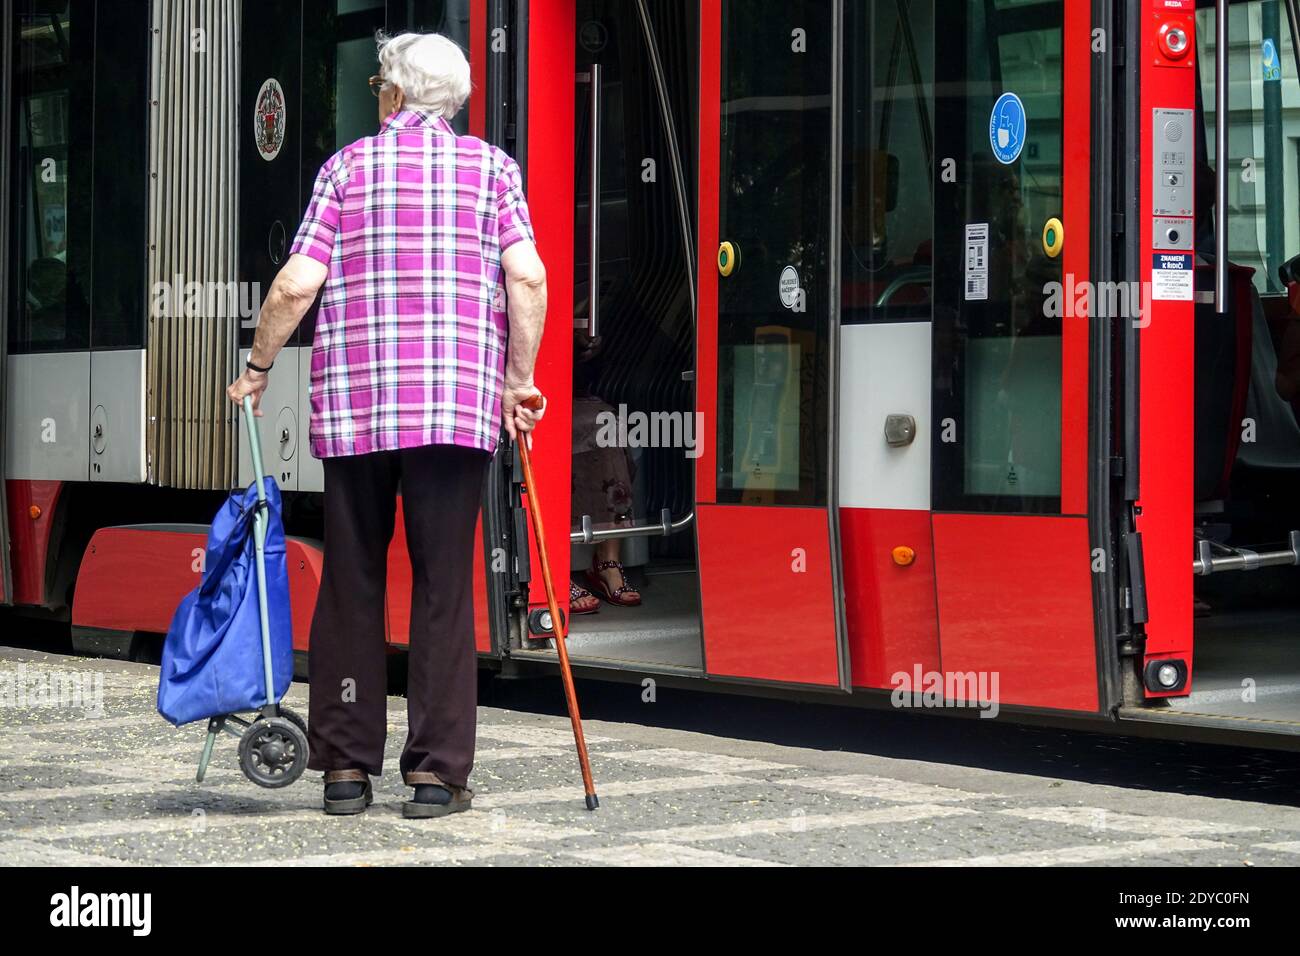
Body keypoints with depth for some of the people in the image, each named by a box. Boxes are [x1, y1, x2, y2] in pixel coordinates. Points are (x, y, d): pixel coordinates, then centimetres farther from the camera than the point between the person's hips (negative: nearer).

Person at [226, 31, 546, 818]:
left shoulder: (349, 165, 7)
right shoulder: (492, 167, 7)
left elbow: (297, 286, -1)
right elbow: (527, 277, -7)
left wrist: (258, 369, 12)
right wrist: (519, 378, 2)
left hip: (352, 403, 1)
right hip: (458, 404, 0)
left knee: (351, 586, 7)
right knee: (443, 589, 2)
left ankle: (347, 767, 9)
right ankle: (438, 772, 0)